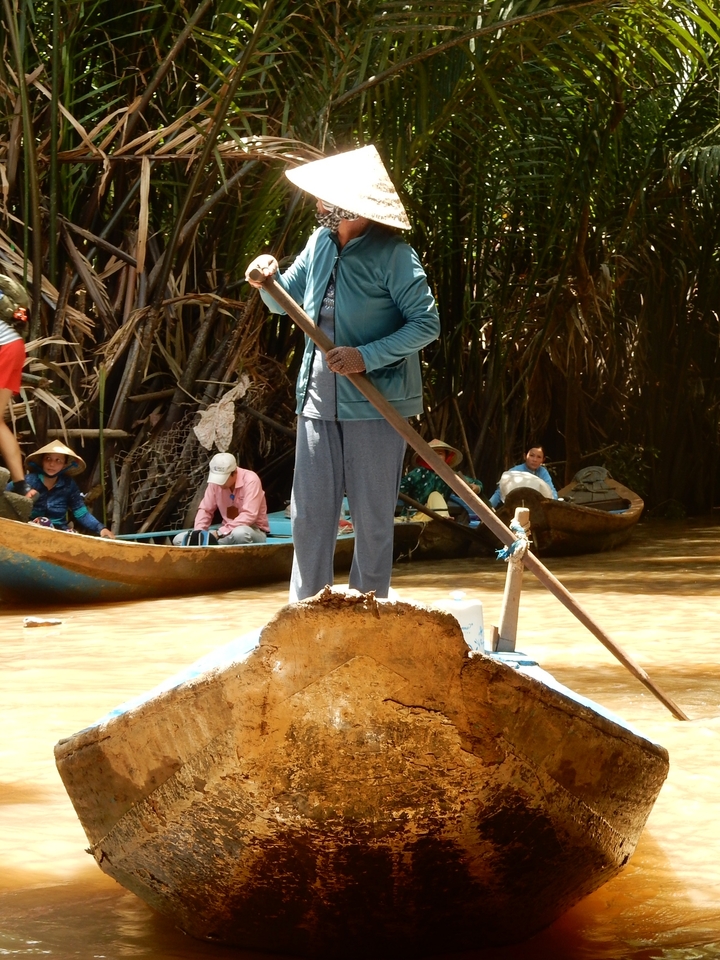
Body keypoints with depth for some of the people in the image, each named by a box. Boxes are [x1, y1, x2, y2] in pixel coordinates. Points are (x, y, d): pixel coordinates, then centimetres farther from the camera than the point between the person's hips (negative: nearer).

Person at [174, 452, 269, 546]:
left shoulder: (250, 480, -18)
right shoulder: (216, 482, -1)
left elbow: (249, 516, -26)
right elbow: (205, 510, 6)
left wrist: (220, 532, -29)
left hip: (254, 531, -6)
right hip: (227, 532, 6)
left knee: (240, 533, -44)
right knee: (179, 539, -9)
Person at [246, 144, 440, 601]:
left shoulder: (392, 255, -12)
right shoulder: (320, 243, 8)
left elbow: (427, 323, -14)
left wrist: (367, 356, -22)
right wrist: (268, 280, -3)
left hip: (374, 403, -6)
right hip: (319, 398, 6)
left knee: (372, 517, 4)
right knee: (310, 513, 7)